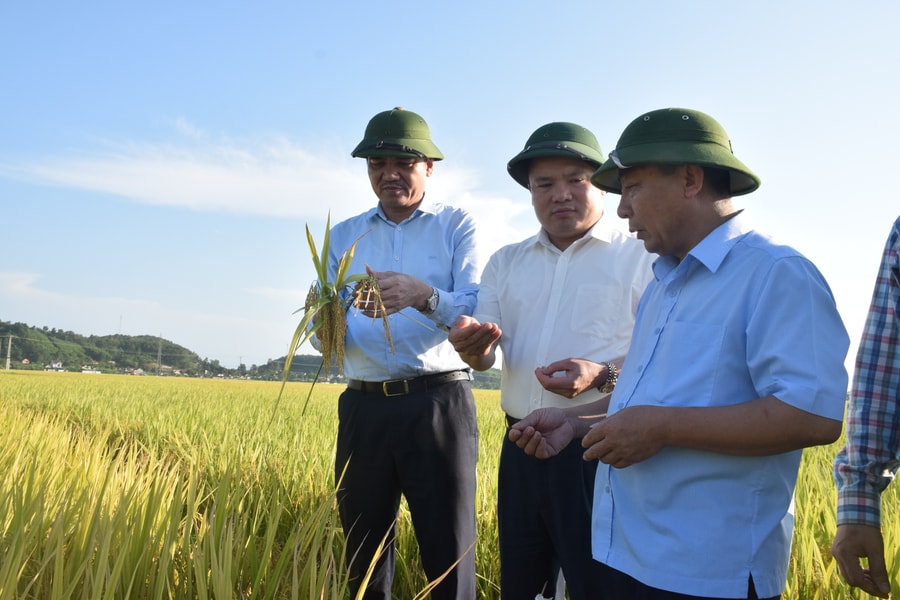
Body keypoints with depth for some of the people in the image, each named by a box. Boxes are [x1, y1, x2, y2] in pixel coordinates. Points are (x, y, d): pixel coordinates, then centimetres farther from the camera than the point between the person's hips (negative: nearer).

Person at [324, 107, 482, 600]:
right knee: (362, 553, 13)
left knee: (448, 557, 1)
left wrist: (423, 296, -30)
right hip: (364, 407, 4)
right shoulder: (343, 236, 13)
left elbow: (477, 312, -11)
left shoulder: (458, 227, 3)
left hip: (439, 404, -3)